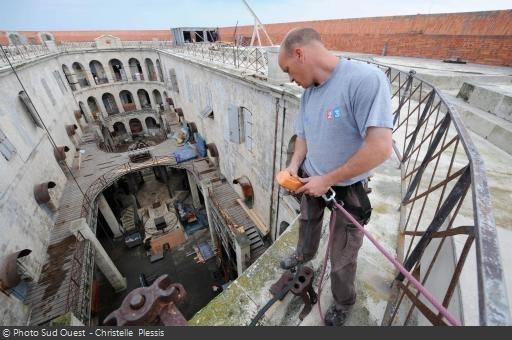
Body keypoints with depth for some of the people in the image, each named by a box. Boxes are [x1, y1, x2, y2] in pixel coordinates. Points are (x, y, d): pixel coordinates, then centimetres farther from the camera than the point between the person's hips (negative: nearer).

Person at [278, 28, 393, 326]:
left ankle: (344, 302, 43)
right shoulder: (309, 93, -1)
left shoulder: (366, 79, -26)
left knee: (342, 257, 12)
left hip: (345, 189, -6)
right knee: (308, 224, 30)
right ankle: (305, 254, 63)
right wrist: (294, 166, -10)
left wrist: (326, 180, -24)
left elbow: (381, 148, -32)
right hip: (312, 181, 7)